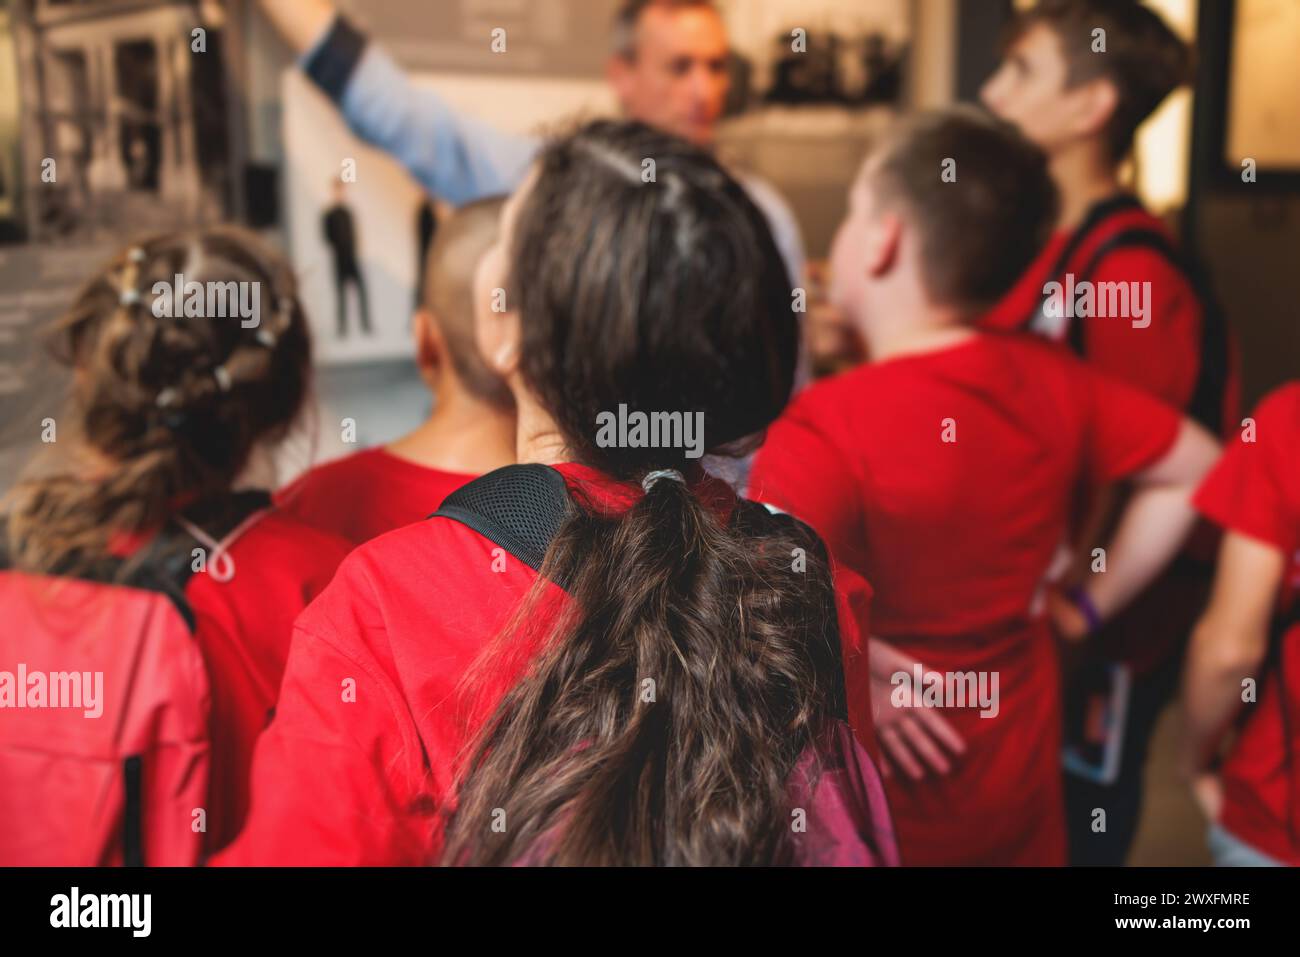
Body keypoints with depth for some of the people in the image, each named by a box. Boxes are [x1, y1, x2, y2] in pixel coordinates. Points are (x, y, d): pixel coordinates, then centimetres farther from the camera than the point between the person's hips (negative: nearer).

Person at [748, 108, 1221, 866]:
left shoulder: (830, 428, -28)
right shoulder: (1050, 381, -10)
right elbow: (1194, 467, 6)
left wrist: (851, 683, -23)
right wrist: (1091, 604, 7)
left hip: (883, 804, -5)